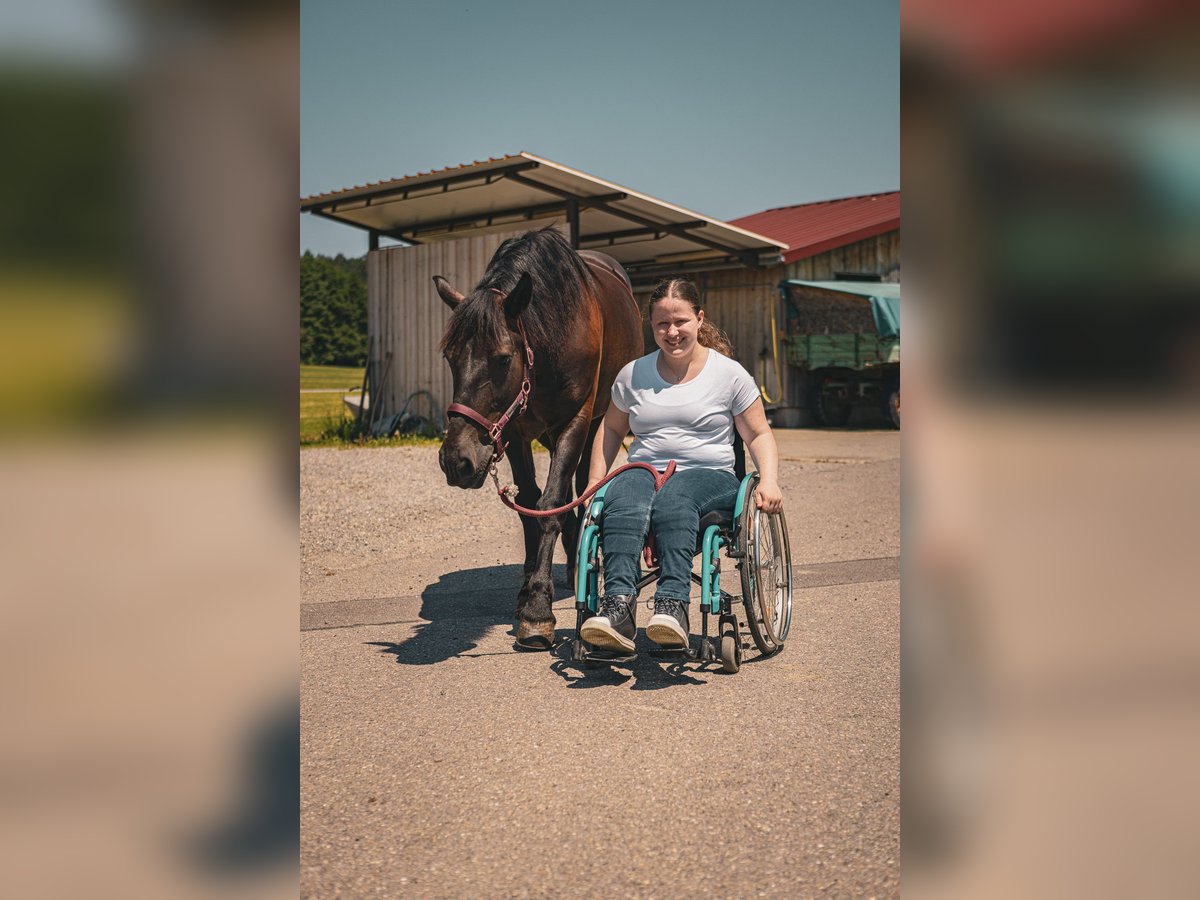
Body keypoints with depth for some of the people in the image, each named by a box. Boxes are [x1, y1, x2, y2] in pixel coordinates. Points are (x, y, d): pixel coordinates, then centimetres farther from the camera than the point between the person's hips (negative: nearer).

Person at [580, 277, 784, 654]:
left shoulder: (729, 373, 7)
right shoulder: (633, 374, 13)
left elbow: (759, 435, 10)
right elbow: (611, 430, 25)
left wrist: (769, 481, -8)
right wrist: (594, 484, 14)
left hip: (709, 475, -2)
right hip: (643, 471, 2)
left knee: (673, 497, -39)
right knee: (623, 498, -36)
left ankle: (673, 605, -51)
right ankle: (618, 606, -49)